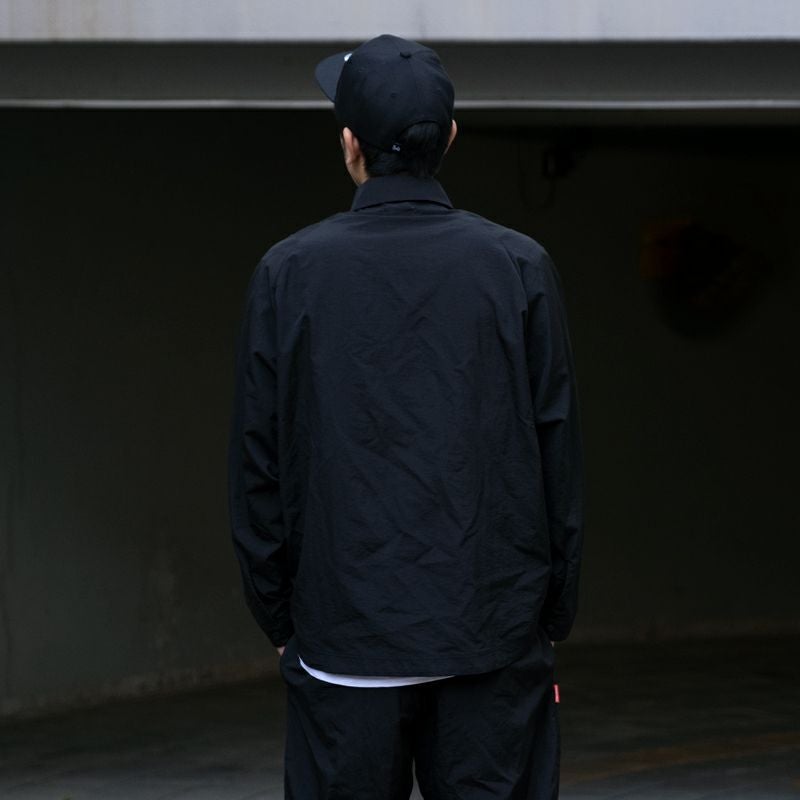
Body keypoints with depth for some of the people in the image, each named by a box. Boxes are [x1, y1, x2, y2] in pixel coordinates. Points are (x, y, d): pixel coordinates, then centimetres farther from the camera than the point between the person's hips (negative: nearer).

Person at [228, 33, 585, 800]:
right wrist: (554, 616, 9)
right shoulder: (518, 266, -2)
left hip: (345, 635, 0)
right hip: (495, 634, 0)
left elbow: (257, 464, 1)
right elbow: (558, 452, 0)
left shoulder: (289, 273, -2)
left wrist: (278, 619, 10)